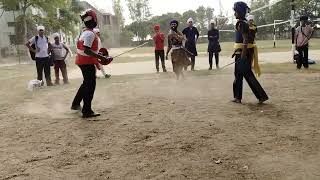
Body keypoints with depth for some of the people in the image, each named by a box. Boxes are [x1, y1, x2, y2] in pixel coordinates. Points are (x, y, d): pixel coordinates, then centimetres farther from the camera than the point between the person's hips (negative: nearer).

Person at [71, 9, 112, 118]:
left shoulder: (85, 32, 11)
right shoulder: (90, 33, -20)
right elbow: (86, 50, -29)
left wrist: (98, 55, 19)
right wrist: (101, 57, -30)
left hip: (82, 61, 10)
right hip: (87, 63, -10)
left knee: (86, 83, 24)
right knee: (90, 85, -4)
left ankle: (76, 104, 36)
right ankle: (87, 111, 0)